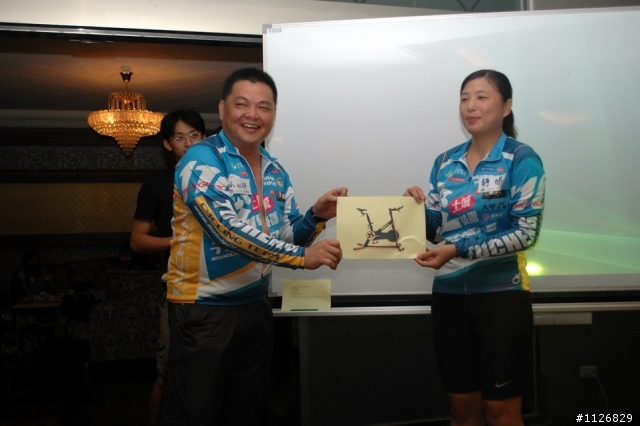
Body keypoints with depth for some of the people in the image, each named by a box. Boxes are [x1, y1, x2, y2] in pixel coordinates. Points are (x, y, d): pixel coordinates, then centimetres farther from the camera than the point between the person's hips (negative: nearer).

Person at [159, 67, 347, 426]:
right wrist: (302, 256, -28)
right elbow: (228, 230, -25)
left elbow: (288, 236, 9)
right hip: (204, 310, -7)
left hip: (256, 306, 7)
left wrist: (317, 216, -11)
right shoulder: (201, 161, -14)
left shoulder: (275, 171, 7)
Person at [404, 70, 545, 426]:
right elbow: (438, 231, 9)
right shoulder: (445, 162, 7)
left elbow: (526, 233, -15)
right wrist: (418, 206, -12)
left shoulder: (521, 159, -7)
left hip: (501, 293, -4)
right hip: (449, 294, 4)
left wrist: (459, 250, -23)